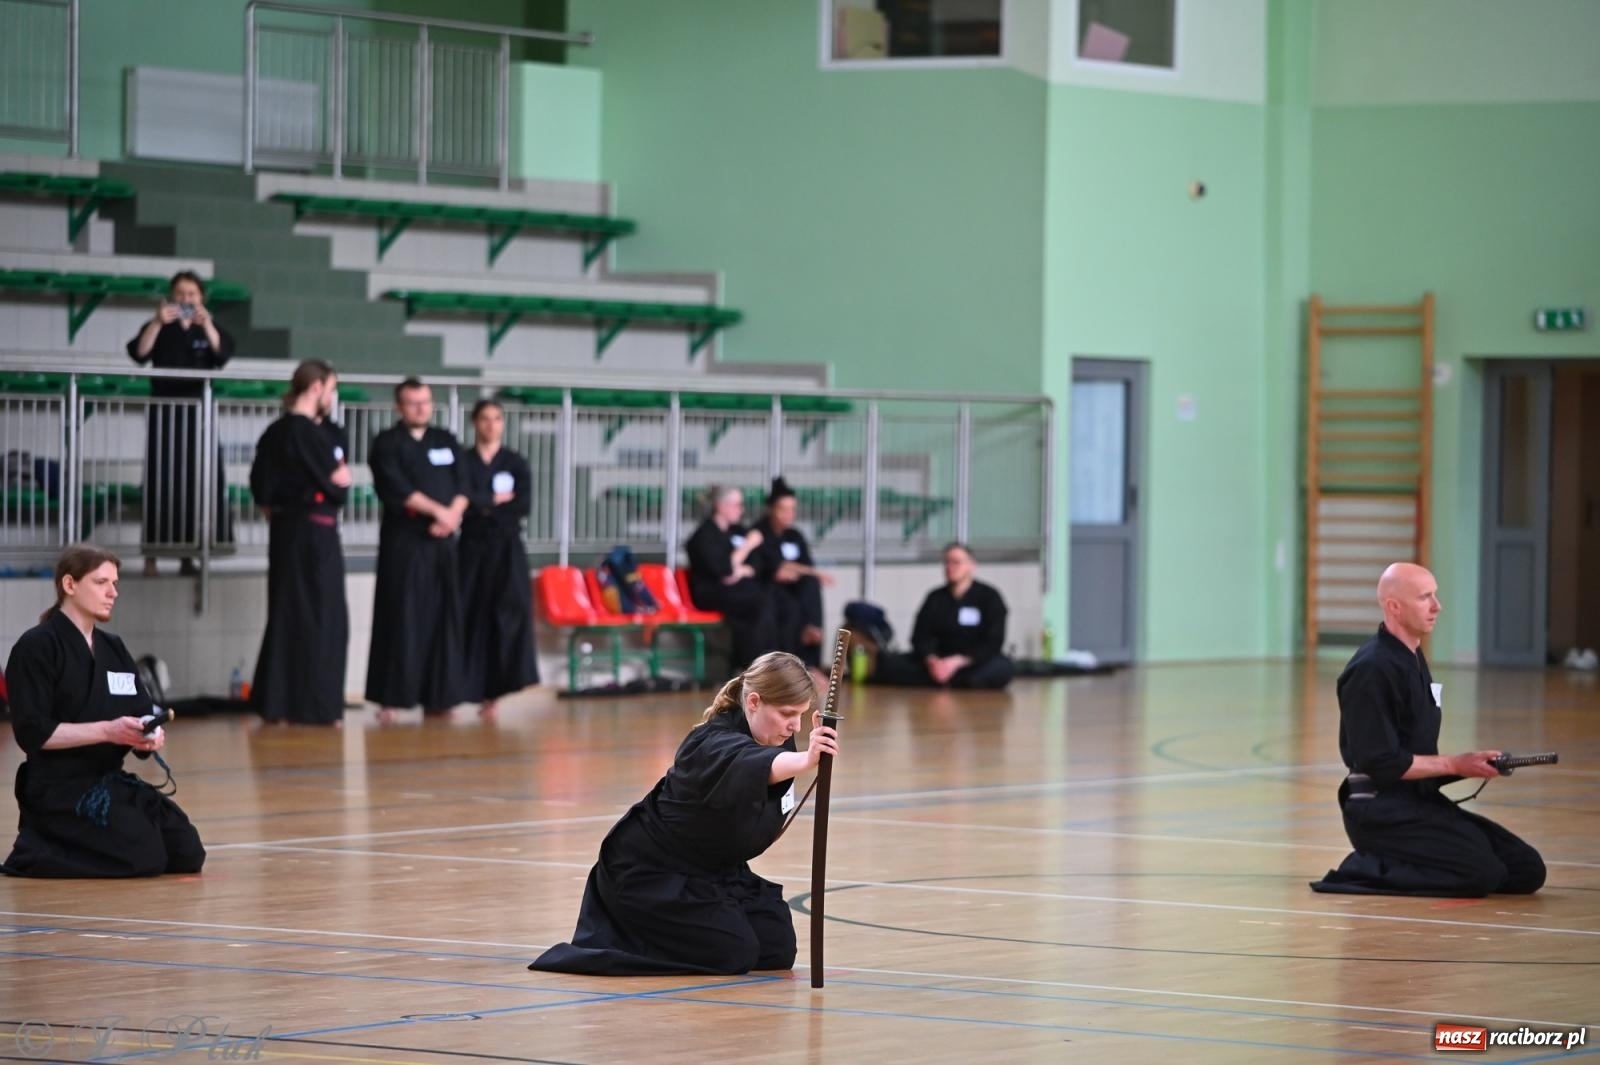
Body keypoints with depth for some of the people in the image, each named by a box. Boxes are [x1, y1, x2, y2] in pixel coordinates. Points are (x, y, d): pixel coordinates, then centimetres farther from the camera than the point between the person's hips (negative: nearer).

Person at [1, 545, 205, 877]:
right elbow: (33, 732, -18)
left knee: (187, 853, -2)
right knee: (145, 858, -22)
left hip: (110, 781, 8)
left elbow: (141, 715, 11)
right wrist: (107, 730, -25)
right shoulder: (37, 647, -11)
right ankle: (34, 850, -5)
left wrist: (150, 736, -14)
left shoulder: (113, 648, 14)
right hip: (58, 789, -8)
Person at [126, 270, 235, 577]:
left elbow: (223, 354, -10)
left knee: (196, 480, -3)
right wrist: (158, 322, -25)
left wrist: (207, 325, -25)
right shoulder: (159, 329, 6)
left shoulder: (209, 329, 10)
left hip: (198, 413, 2)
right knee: (161, 481, -7)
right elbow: (139, 353, -12)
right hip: (164, 411, -2)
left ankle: (188, 553, 4)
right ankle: (151, 555, -7)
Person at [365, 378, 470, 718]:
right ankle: (389, 698, -5)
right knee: (400, 617, -7)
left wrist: (452, 515, -11)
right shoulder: (387, 443, 0)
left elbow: (463, 485, 8)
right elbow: (396, 488, -12)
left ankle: (438, 695, 8)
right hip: (403, 539, -5)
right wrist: (438, 511, -15)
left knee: (443, 617, 3)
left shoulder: (446, 441, 16)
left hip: (442, 540, 5)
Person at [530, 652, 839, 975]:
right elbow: (748, 767, -59)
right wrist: (804, 760, -75)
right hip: (648, 872, -9)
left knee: (777, 951, -1)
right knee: (734, 955, -21)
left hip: (713, 870, 9)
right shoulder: (711, 745, -31)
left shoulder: (776, 741, -5)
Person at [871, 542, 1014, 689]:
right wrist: (931, 660, -22)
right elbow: (921, 637, 1)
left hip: (975, 663, -3)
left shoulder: (989, 597, 1)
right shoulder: (935, 598, 10)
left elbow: (992, 643, -8)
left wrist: (957, 661, -23)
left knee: (1002, 668, -38)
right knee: (888, 663, -21)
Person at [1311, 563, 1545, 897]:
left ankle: (1385, 865, 7)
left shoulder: (1413, 660, 15)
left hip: (1420, 802, 9)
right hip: (1381, 812, -9)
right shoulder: (1372, 669, -16)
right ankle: (1366, 870, -8)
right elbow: (1381, 763, -18)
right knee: (1482, 872, -24)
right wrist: (1455, 764, -12)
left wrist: (1469, 765, 4)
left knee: (1527, 870, 1)